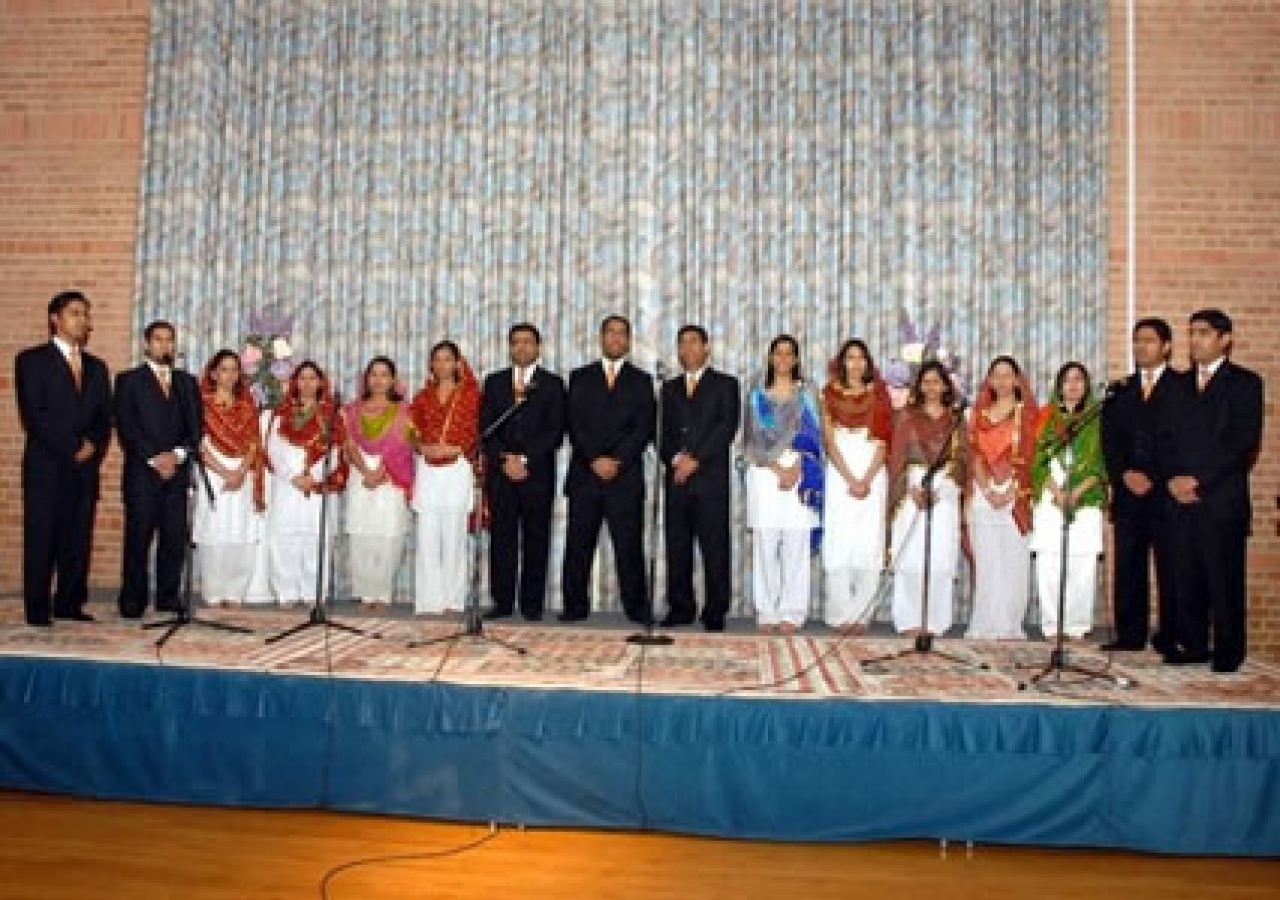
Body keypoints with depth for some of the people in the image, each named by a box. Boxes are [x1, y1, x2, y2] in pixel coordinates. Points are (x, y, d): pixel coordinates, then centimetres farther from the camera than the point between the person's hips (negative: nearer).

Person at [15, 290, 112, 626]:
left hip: (86, 466, 5)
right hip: (46, 464, -4)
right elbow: (33, 414, -8)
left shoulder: (96, 366, 18)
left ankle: (70, 603, 10)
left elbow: (105, 417, 14)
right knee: (41, 536, -2)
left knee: (79, 537, 3)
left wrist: (93, 446, -5)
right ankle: (37, 609, 3)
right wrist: (72, 446, -11)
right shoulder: (32, 359, 2)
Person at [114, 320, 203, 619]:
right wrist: (154, 458, -11)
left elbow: (196, 426, 11)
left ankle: (168, 597, 6)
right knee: (138, 536, -4)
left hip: (177, 470, 3)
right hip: (142, 471, -3)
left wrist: (177, 454, -6)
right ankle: (133, 601, 3)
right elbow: (125, 425, -3)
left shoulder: (187, 382, 18)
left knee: (175, 536, -1)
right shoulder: (129, 380, 7)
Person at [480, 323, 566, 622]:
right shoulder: (494, 382, 14)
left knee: (536, 539, 0)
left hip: (538, 473, -2)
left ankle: (532, 603, 5)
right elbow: (485, 427, 8)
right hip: (500, 472, 2)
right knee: (501, 538, 1)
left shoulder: (552, 384, 6)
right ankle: (503, 601, 7)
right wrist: (505, 459, -6)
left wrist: (524, 460, -10)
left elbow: (555, 431, -2)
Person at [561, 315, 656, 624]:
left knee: (629, 546, -2)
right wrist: (595, 460, -10)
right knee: (578, 545, 2)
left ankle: (636, 607, 5)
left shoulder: (641, 381, 11)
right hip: (584, 475, 1)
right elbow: (575, 424, 3)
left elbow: (644, 427, 1)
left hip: (626, 476, -1)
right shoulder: (580, 377, 12)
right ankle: (576, 606, 10)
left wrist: (617, 461, -11)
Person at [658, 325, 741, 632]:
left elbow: (727, 427, -5)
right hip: (676, 477, 4)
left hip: (711, 477, -4)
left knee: (715, 547, -3)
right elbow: (664, 432, 13)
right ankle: (680, 608, 11)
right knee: (677, 546, 3)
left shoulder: (725, 384, 8)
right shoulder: (670, 388, 21)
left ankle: (715, 612, 3)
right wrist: (675, 459, -7)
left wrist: (695, 459, -12)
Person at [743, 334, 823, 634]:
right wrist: (777, 467, -9)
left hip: (799, 474, 0)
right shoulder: (758, 394, 11)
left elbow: (812, 436, 4)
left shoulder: (806, 394, 11)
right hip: (764, 472, 0)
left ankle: (791, 612, 1)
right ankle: (767, 612, 4)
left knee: (795, 544, -4)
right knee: (765, 543, -3)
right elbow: (753, 438, 3)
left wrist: (796, 468, -10)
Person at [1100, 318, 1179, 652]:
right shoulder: (1121, 392, 17)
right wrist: (1125, 473, -6)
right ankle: (1129, 635, 10)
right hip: (1128, 493, 4)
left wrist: (1152, 479, -11)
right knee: (1127, 567, 4)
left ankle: (1169, 637, 7)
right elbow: (1109, 440, 9)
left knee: (1170, 568, -1)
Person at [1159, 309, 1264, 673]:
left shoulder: (1244, 383, 1)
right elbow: (1166, 438, 14)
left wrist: (1197, 480, -13)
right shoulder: (1181, 384, 17)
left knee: (1224, 578, -1)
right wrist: (1172, 478, -3)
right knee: (1186, 577, 5)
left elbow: (1244, 442, -9)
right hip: (1181, 497, 5)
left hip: (1223, 499, -4)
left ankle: (1228, 651, 8)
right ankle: (1191, 645, 14)